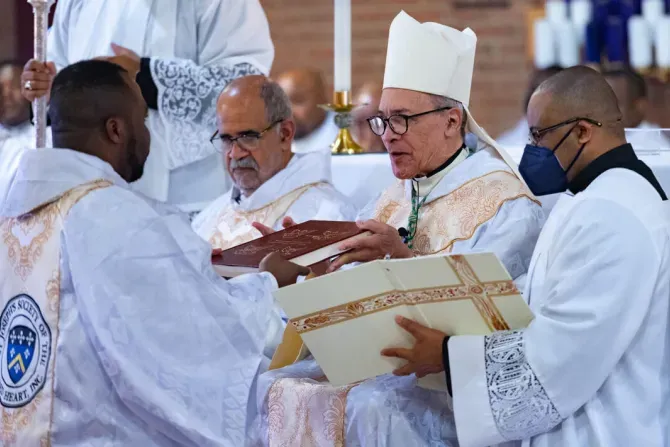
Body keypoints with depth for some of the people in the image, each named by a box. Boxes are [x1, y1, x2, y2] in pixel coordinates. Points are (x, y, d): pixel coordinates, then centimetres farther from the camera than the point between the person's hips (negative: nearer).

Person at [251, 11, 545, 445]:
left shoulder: (503, 203, -3)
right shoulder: (390, 204, 19)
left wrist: (404, 259, -28)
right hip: (377, 368, 7)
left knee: (375, 405, -35)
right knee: (272, 389, -14)